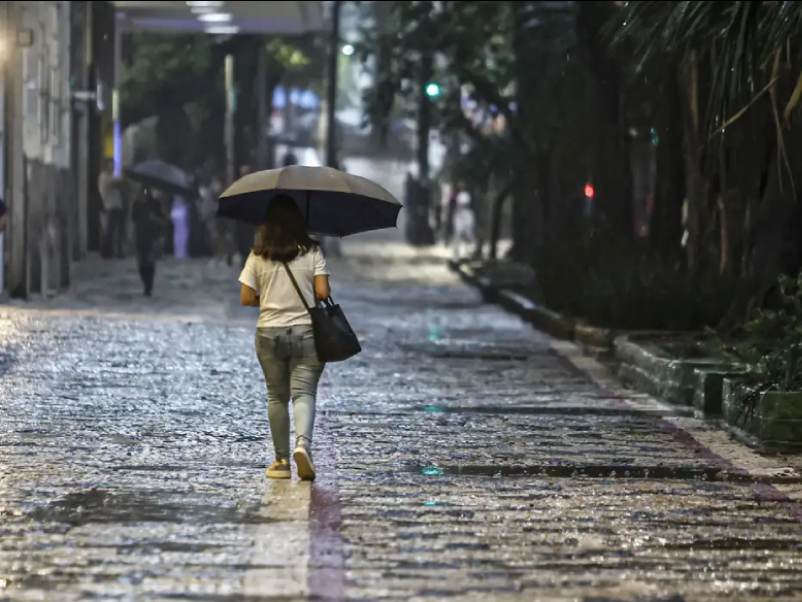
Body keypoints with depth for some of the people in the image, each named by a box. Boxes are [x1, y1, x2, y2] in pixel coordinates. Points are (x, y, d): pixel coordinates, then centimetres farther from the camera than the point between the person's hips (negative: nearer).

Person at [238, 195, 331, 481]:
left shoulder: (258, 256, -1)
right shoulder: (311, 252, -4)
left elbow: (246, 298, -1)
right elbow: (323, 292, -10)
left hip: (269, 334, 1)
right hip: (306, 332, -1)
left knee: (276, 396, 12)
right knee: (304, 393, -3)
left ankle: (282, 460, 13)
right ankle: (303, 443, -29)